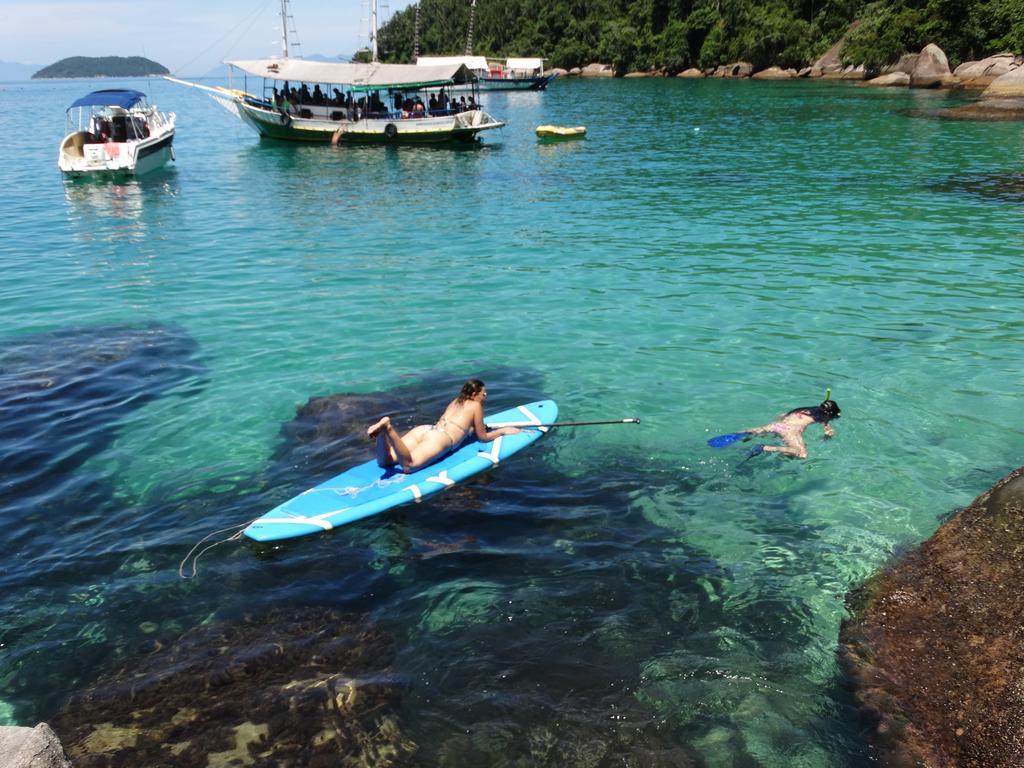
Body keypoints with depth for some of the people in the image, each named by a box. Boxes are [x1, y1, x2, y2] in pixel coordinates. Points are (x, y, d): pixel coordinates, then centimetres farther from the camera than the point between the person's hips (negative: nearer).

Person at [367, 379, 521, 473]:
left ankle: (385, 429, -27)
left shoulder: (456, 401, 30)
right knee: (408, 465, -32)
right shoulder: (475, 406, 10)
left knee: (384, 461, -4)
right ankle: (388, 428, -46)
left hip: (424, 429, 8)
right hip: (439, 440, -8)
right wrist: (503, 430, 30)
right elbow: (483, 437, 17)